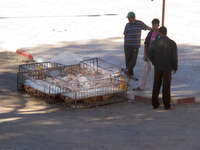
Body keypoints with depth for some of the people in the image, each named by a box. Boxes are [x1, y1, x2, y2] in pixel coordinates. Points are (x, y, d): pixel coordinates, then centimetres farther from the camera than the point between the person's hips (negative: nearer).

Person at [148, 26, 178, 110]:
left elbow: (150, 55, -4)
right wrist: (175, 68, 2)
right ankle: (166, 105, 9)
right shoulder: (172, 43, -10)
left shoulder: (155, 43, -7)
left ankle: (155, 104, 12)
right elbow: (174, 57, -12)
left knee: (156, 85, 11)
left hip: (157, 67, 1)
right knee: (166, 87, 6)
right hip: (167, 68, -1)